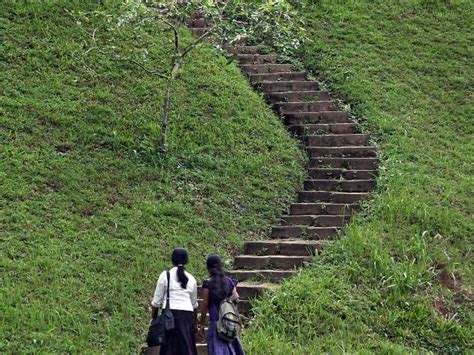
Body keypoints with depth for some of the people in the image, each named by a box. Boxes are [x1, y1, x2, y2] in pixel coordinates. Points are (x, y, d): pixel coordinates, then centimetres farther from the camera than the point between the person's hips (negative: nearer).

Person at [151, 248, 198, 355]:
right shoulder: (191, 279, 11)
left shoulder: (165, 275, 1)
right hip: (187, 315, 3)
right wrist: (195, 323, 30)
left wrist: (153, 318, 10)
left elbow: (156, 301, 0)